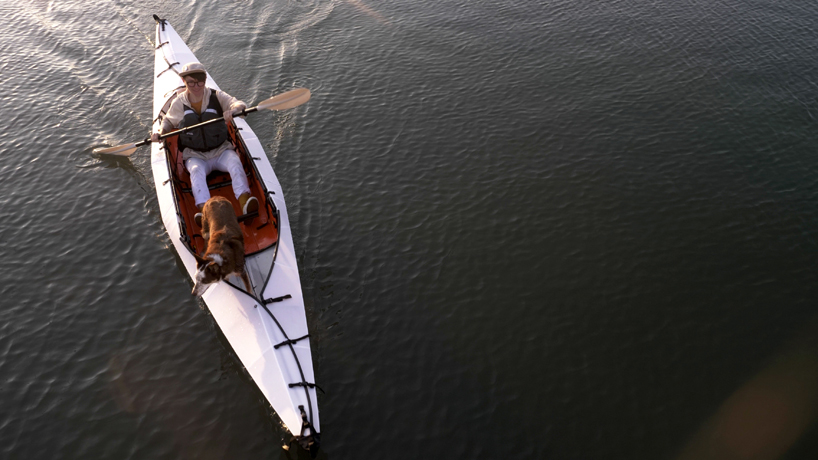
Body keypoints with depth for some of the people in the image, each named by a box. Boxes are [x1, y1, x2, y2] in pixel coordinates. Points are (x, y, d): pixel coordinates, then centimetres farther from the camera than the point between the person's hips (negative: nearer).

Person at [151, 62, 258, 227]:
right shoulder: (179, 103, 5)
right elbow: (169, 121, 21)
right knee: (196, 170, -33)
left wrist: (232, 110, -36)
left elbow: (239, 104, -11)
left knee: (235, 162, -32)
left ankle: (244, 200, -50)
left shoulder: (216, 96, 1)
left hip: (221, 150, 0)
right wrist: (160, 132, -1)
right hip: (195, 155, 0)